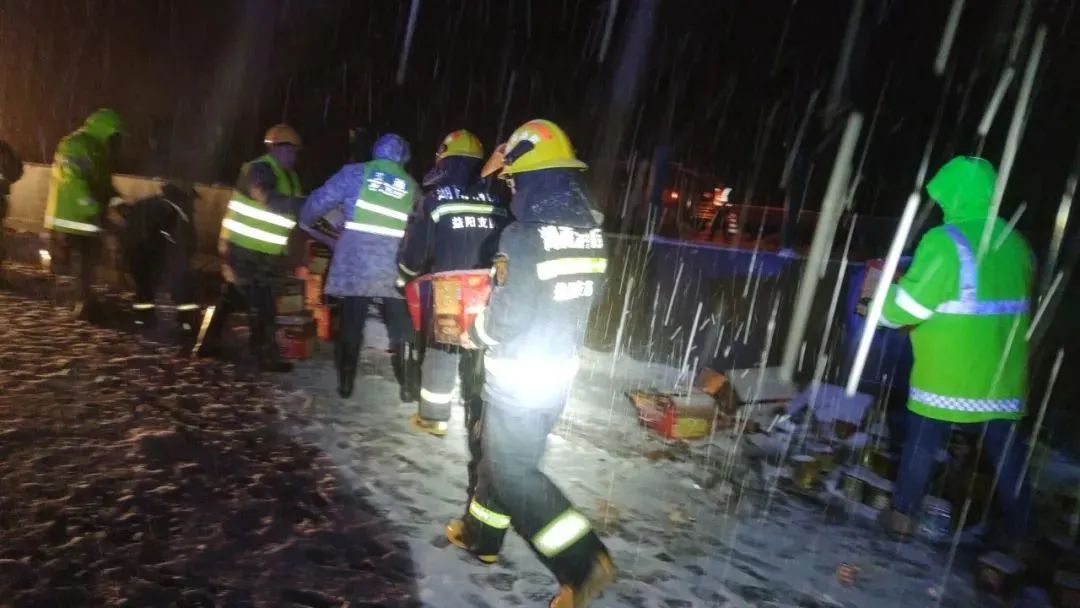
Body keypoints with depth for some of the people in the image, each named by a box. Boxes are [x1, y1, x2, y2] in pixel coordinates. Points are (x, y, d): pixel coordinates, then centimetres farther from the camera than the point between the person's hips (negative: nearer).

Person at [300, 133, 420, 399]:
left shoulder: (355, 172, 4)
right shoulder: (411, 186, 11)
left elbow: (319, 201, 4)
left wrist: (304, 220, 22)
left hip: (355, 262, -1)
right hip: (393, 266, 1)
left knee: (350, 326, 10)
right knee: (401, 330, 10)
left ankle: (345, 384, 17)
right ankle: (408, 387, 10)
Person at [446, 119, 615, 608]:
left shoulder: (523, 237, -23)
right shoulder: (590, 233, 1)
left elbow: (506, 319, -22)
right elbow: (579, 301, 7)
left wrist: (474, 333, -3)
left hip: (518, 374, -8)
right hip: (561, 367, 8)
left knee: (512, 470, 5)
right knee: (504, 451, 23)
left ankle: (584, 562, 4)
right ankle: (481, 534, 39)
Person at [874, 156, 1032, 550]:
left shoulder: (946, 242, -17)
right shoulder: (1015, 243, 5)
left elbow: (909, 304, -15)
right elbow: (1007, 300, 16)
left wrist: (881, 301, 5)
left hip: (947, 372, -5)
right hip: (1000, 373, 6)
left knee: (922, 443, 9)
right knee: (1006, 450, 15)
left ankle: (904, 516, 19)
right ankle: (1019, 530, 25)